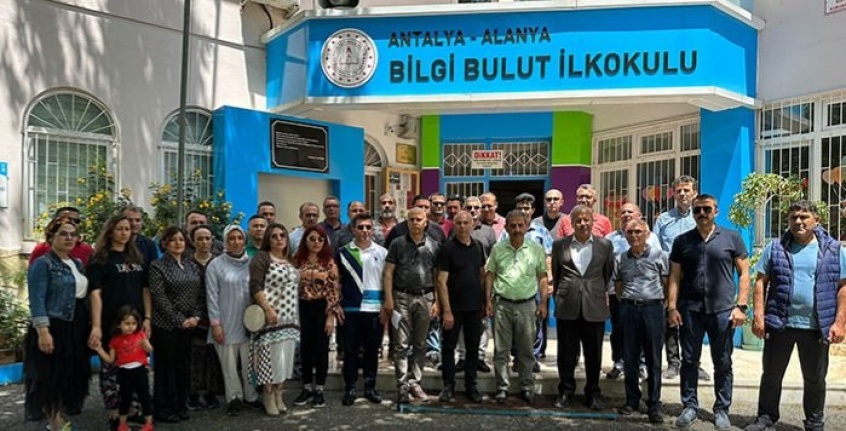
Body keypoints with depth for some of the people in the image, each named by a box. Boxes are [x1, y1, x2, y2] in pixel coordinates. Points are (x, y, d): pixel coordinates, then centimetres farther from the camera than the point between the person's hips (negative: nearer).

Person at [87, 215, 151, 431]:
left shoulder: (137, 257, 12)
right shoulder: (99, 259, -2)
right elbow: (95, 293, -9)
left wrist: (147, 318, 3)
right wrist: (96, 326, -17)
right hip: (111, 323, -4)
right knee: (111, 368, 2)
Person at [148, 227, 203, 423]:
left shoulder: (192, 266, 11)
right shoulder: (158, 266, -5)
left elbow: (197, 294, 11)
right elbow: (159, 298, -12)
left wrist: (195, 316, -3)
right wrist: (179, 320, -14)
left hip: (189, 324, 5)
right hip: (166, 324, -5)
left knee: (183, 365, 10)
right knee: (166, 366, 1)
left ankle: (180, 405, 21)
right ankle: (163, 408, 12)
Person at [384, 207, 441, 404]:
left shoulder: (434, 246, 6)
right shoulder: (397, 244, 2)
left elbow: (437, 276, 7)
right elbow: (388, 273, 1)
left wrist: (436, 301, 1)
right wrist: (388, 299, -7)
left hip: (425, 298, 2)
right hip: (402, 297, -2)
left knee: (420, 344, 10)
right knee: (401, 344, 0)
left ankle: (415, 383, 20)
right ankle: (402, 385, 6)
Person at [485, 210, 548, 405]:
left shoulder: (536, 249, 1)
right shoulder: (498, 249, 2)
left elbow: (542, 277, 5)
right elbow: (490, 275, 6)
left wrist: (543, 302, -1)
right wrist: (488, 300, -1)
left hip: (527, 305, 0)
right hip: (502, 304, 0)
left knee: (526, 350, 10)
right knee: (501, 350, 7)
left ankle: (526, 387, 23)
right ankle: (502, 387, 18)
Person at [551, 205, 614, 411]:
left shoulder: (605, 245, 3)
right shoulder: (559, 244, 3)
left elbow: (608, 273, 10)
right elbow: (555, 274, 10)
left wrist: (601, 293, 9)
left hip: (595, 307, 0)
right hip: (567, 306, 0)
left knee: (593, 353, 9)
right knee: (566, 352, 8)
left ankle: (593, 392, 25)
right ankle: (566, 390, 24)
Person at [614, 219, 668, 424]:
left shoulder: (659, 255, -3)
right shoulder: (621, 258, 7)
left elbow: (667, 283, 1)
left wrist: (663, 303, -2)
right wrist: (626, 303, 5)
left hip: (653, 309, -3)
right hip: (628, 310, 3)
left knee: (653, 359, 4)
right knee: (630, 358, 9)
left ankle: (654, 403, 13)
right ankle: (632, 400, 21)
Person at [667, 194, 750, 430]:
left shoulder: (732, 237, 3)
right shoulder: (682, 241, 7)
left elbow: (744, 273, 3)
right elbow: (674, 277, 7)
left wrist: (740, 306, -5)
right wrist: (672, 307, -1)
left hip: (722, 310, -1)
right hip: (690, 310, 1)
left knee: (723, 363, 8)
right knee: (689, 361, 8)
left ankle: (722, 409, 22)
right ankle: (690, 406, 21)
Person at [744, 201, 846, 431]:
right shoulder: (775, 248, 2)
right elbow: (761, 282, 2)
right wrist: (758, 315, -6)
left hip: (817, 327, 0)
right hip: (779, 323, 0)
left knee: (815, 379, 14)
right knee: (771, 375, 10)